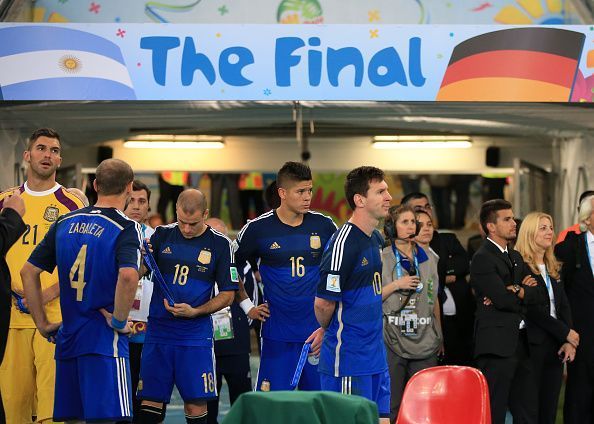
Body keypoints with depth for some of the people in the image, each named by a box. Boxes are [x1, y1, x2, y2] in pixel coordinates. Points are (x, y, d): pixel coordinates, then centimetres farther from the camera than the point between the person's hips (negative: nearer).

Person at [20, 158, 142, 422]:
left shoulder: (64, 223, 9)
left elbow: (28, 272, 12)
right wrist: (119, 321, -14)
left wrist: (42, 324, 16)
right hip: (104, 341, -6)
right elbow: (128, 276, -27)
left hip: (68, 338, 6)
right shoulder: (125, 228, -9)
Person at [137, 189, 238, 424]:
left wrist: (194, 312, -11)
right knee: (150, 402, 2)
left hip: (196, 335, -2)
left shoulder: (220, 244, 0)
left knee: (195, 405, -3)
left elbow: (227, 294, 2)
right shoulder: (162, 235, 4)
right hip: (158, 332, 2)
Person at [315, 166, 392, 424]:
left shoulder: (376, 239, 11)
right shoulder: (343, 243, -18)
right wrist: (331, 331, 4)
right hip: (348, 362, -9)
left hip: (376, 357, 9)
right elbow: (323, 303, -16)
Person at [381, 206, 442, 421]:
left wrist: (439, 335, 19)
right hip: (392, 340, -4)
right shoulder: (381, 258, -1)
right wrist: (396, 285, -12)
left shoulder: (430, 258, 13)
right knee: (391, 406, -4)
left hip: (425, 342, 4)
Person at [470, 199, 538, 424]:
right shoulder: (482, 259, -9)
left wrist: (517, 292, -10)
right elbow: (503, 300, -18)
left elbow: (534, 293, 9)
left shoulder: (516, 257, 19)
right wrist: (523, 291, 1)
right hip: (497, 345, -8)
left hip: (519, 344, 8)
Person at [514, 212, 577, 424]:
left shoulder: (554, 267, 16)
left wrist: (568, 342, -4)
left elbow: (564, 306, 11)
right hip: (532, 345, -7)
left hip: (556, 346, 7)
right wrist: (566, 333, -10)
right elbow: (532, 309, -14)